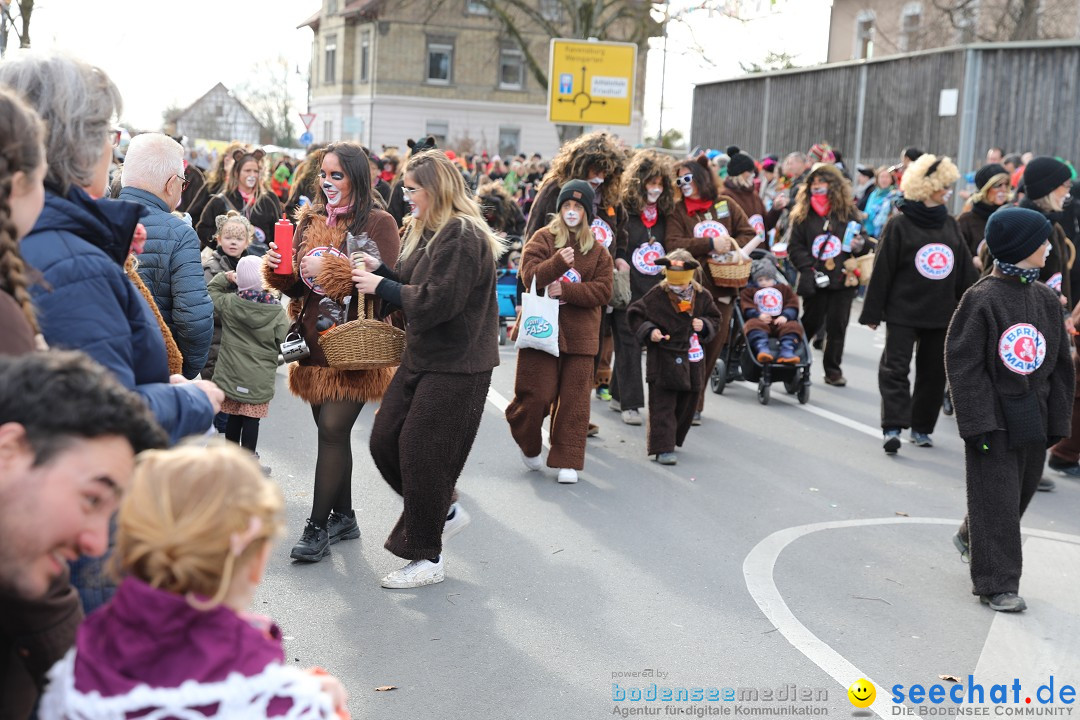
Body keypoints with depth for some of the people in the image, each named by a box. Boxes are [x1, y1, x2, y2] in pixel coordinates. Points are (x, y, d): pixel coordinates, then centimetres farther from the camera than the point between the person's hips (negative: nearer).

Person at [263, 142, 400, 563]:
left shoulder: (378, 223, -6)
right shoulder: (310, 219, 13)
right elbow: (298, 286, 18)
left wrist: (333, 270, -21)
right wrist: (279, 271, -3)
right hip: (314, 340, 6)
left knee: (333, 430, -9)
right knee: (331, 430, 12)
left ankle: (318, 527, -1)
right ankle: (343, 517, 24)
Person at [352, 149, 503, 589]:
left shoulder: (463, 237, -18)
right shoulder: (425, 230, 14)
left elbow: (436, 301, -24)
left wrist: (381, 286, -15)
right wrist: (381, 270, 0)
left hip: (456, 367, -10)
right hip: (421, 358, 10)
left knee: (420, 453, -5)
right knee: (384, 441, 9)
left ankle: (427, 559, 10)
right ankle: (445, 511, 27)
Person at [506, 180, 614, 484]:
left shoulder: (597, 251, 11)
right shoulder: (543, 239, 3)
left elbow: (603, 291, 1)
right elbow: (529, 276, -9)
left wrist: (566, 290, -11)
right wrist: (558, 262, -26)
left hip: (579, 334, 3)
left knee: (573, 401, 1)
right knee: (537, 394, -4)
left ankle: (568, 461, 9)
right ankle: (528, 445, 24)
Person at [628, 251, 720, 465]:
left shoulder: (702, 296, 2)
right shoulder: (656, 294, -9)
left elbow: (714, 318, 15)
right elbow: (635, 314, -2)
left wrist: (704, 325, -6)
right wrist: (649, 331, -16)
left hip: (691, 357, 4)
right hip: (663, 357, -4)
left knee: (687, 404, 12)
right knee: (663, 406, -6)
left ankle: (672, 439, 31)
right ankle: (663, 448, -5)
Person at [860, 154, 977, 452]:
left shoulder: (950, 224, 10)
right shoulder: (899, 225, -5)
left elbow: (965, 271, 14)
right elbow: (882, 270, -6)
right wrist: (872, 312, -7)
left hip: (942, 315, 5)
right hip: (903, 312, -5)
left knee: (934, 372, 9)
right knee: (895, 367, -10)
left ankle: (921, 427, 20)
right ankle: (892, 428, -14)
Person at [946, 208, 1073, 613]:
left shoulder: (1046, 298, 5)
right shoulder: (982, 298, -14)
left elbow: (1060, 362, 11)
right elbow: (963, 363, -14)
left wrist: (1056, 419, 8)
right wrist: (979, 421, -17)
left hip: (1033, 418, 7)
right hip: (995, 418, -7)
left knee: (1023, 489, 17)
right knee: (996, 499, -2)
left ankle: (971, 538, 43)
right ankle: (997, 584, 8)